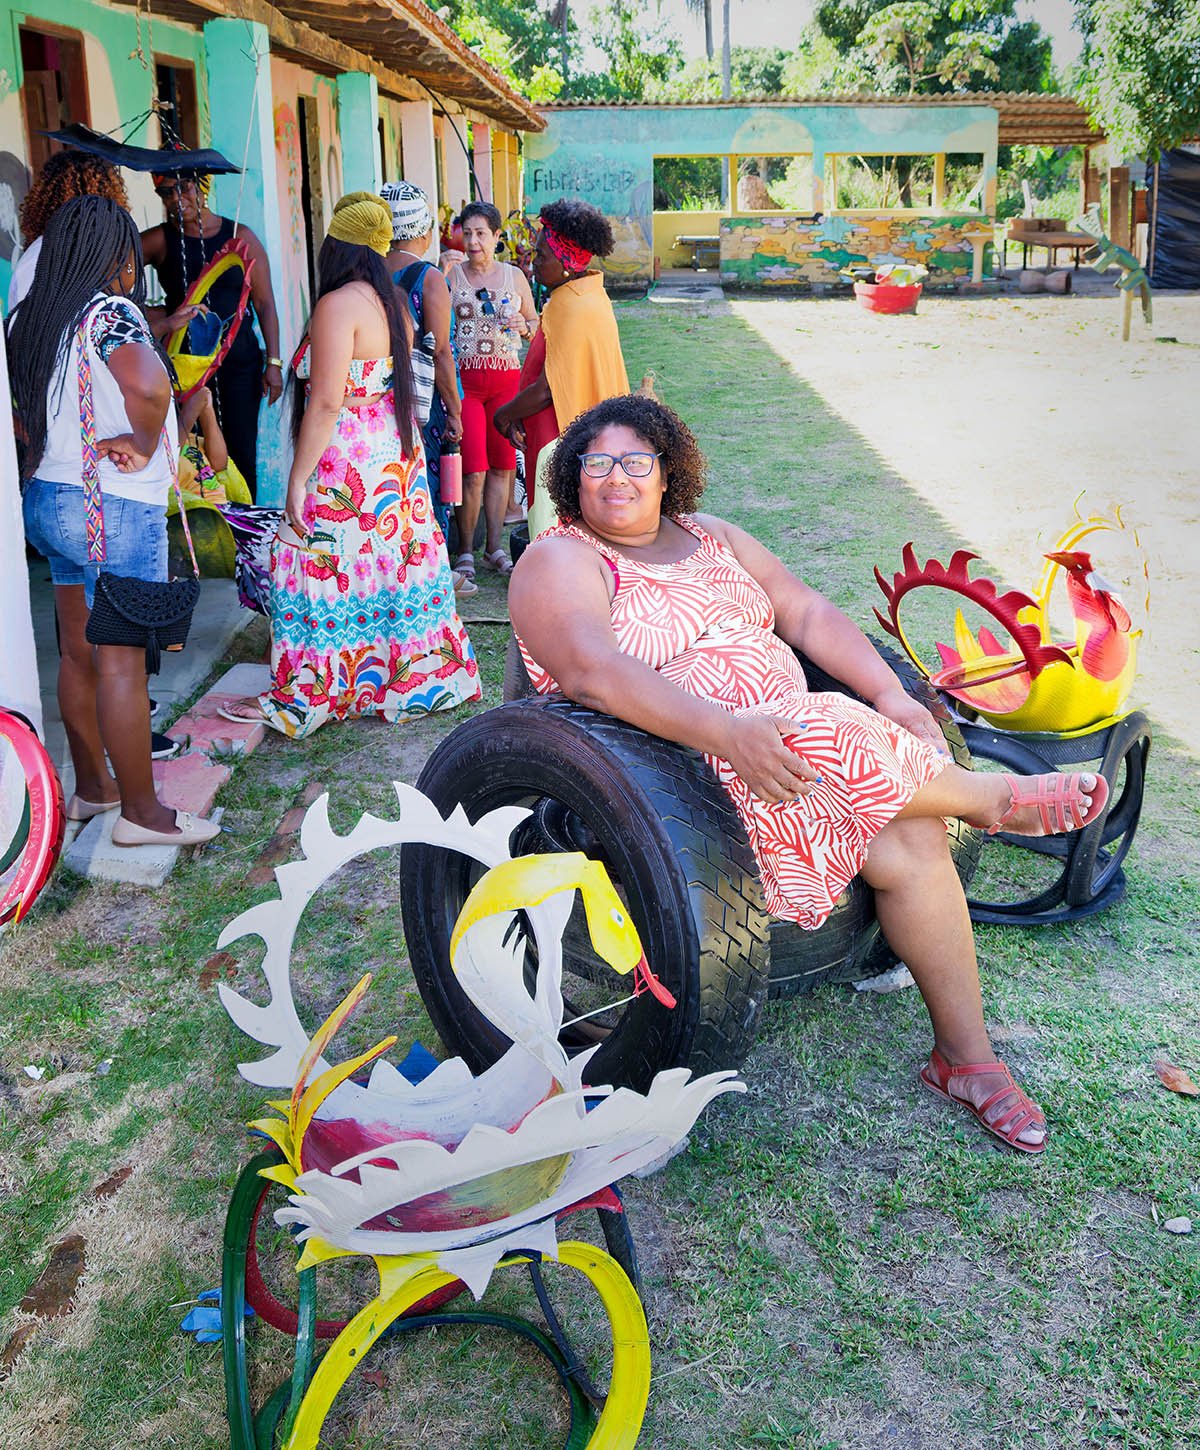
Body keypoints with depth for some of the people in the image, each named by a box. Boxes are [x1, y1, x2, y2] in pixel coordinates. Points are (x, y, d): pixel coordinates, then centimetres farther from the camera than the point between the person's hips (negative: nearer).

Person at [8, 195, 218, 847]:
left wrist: (51, 449, 15)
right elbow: (148, 385, -34)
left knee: (78, 652, 16)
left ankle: (92, 786, 29)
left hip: (46, 499, 8)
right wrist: (145, 445, -18)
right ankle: (141, 812, 7)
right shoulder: (109, 311, -15)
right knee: (121, 661, -2)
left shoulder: (30, 317, 10)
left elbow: (18, 410, 21)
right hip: (115, 506, -8)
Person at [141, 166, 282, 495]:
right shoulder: (160, 240, 4)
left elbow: (264, 303, 4)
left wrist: (273, 362, -2)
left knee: (241, 455, 2)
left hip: (239, 361, 0)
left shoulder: (240, 237, 4)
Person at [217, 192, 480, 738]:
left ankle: (298, 699, 10)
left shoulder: (337, 305, -16)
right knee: (397, 566, 15)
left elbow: (327, 402, -21)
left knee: (320, 574, 0)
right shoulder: (392, 303, 10)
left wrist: (298, 479, -17)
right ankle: (418, 676, 25)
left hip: (348, 466, -8)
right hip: (398, 456, 8)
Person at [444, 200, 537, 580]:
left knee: (502, 465, 4)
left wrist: (524, 326, -2)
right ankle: (465, 552, 5)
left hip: (507, 377, 3)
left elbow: (536, 325, 17)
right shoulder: (451, 276, 2)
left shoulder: (514, 276, 10)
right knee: (473, 470, -8)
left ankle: (494, 548, 14)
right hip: (465, 379, -3)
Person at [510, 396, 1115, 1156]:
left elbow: (808, 613, 13)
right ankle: (988, 794, 0)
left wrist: (892, 695, -3)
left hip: (772, 738, 6)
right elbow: (591, 671, -23)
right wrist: (725, 730, -35)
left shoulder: (710, 536, 17)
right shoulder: (560, 562, -5)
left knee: (910, 839, -14)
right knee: (828, 735, -29)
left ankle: (966, 1055, -1)